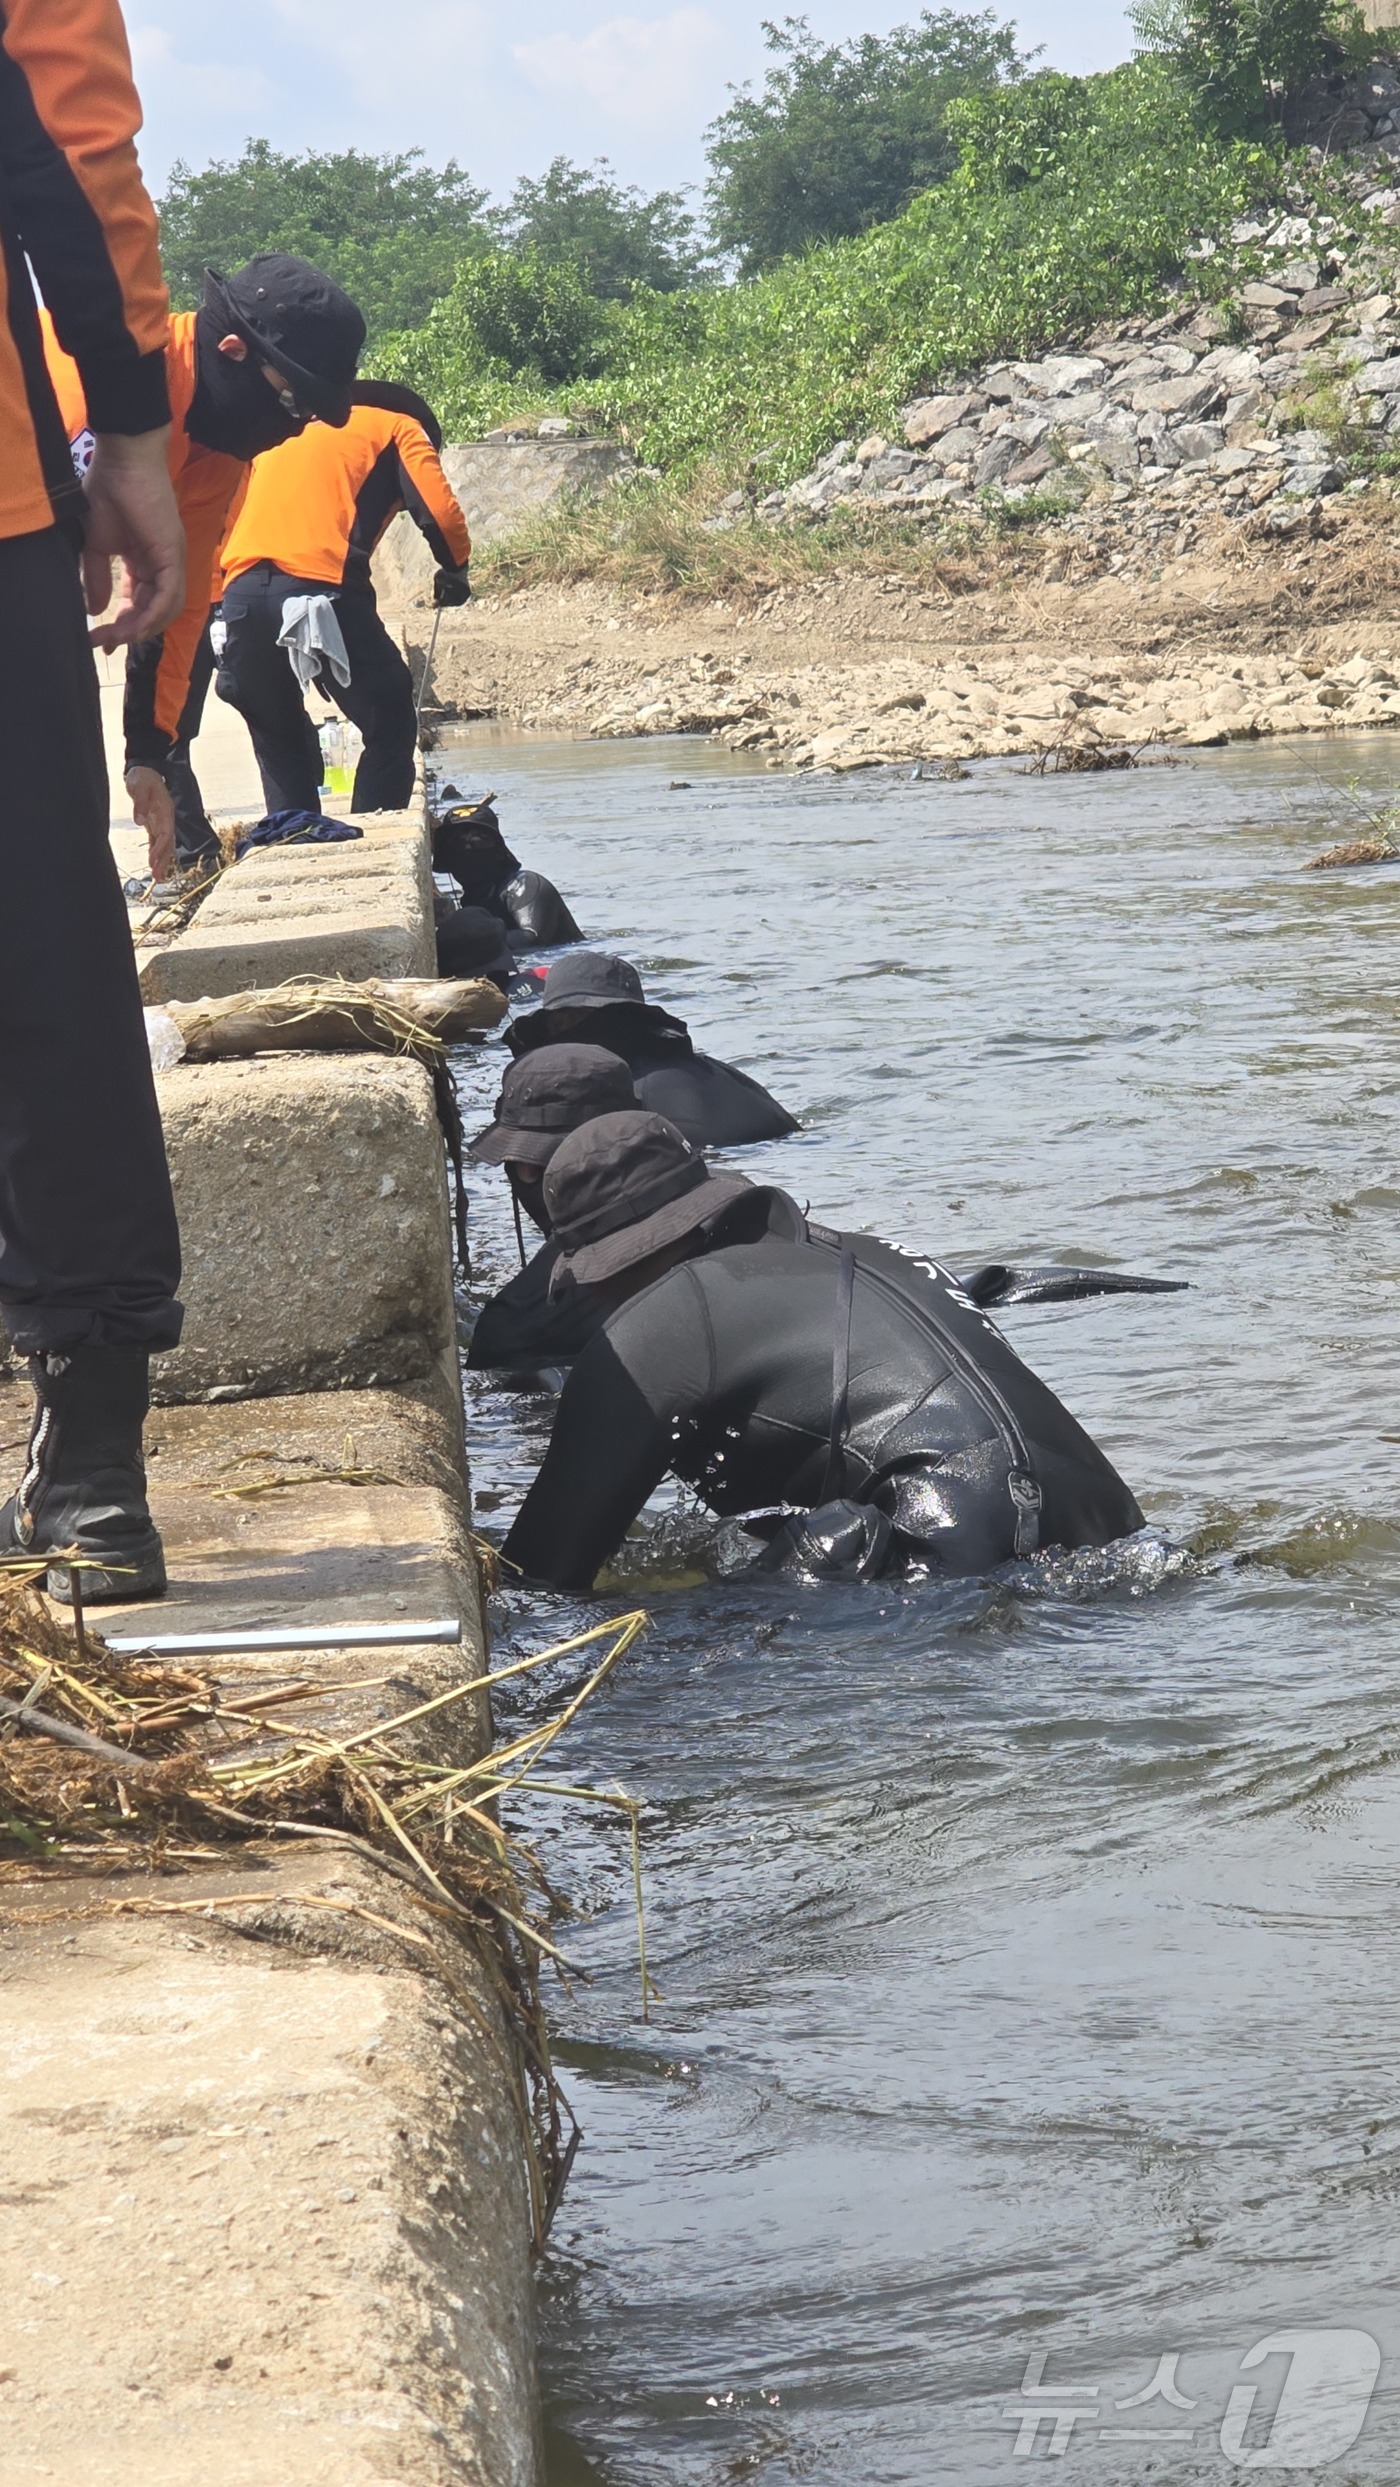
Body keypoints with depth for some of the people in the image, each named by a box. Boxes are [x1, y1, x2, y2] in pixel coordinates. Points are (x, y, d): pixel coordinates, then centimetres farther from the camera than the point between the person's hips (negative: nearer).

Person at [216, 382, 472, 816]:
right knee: (390, 726, 9)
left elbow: (231, 520, 27)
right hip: (322, 586, -5)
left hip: (241, 592, 5)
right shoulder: (399, 428, 20)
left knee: (277, 738, 20)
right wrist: (455, 570, 22)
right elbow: (439, 511, 5)